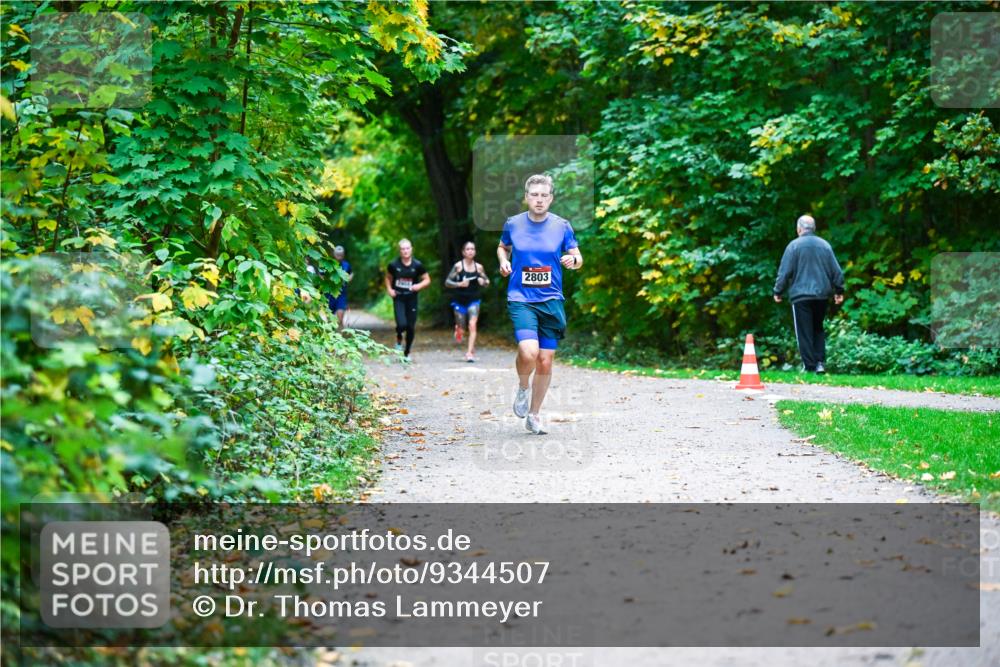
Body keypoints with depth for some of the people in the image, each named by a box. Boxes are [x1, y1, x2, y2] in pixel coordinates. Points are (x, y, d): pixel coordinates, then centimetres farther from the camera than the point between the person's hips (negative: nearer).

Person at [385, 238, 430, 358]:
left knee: (411, 327, 4)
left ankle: (407, 353, 22)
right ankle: (399, 339, 15)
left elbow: (427, 280, 4)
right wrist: (389, 289, -2)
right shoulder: (394, 265, -4)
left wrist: (420, 285, -15)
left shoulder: (417, 265, -4)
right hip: (398, 298, -1)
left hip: (411, 298, 1)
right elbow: (388, 278, 13)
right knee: (402, 324, -20)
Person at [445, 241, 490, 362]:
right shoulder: (458, 266, -7)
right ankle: (458, 329, 46)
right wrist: (459, 284, -21)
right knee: (461, 328, 7)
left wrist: (483, 282, -11)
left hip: (473, 300, 1)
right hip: (459, 301, -1)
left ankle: (470, 352, -12)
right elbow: (447, 282, -6)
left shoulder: (479, 267, 0)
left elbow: (487, 281, 12)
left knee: (472, 325, -15)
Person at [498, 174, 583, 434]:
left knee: (545, 361, 3)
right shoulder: (513, 224, 1)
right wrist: (503, 261, -2)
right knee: (529, 352, -24)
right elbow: (502, 247, 20)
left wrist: (573, 260, -16)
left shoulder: (561, 226, 0)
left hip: (551, 300, 2)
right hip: (520, 299, -2)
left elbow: (578, 258, 7)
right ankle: (522, 387, 10)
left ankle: (533, 415, 23)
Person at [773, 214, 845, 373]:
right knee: (818, 329, 17)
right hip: (822, 295, 4)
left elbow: (784, 272, -7)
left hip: (801, 295, -4)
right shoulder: (825, 245, 6)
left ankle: (809, 365, -3)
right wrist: (839, 290, 19)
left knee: (804, 332, 1)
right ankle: (820, 362, 5)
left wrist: (778, 291, 3)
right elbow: (836, 271, 9)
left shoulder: (794, 246, -7)